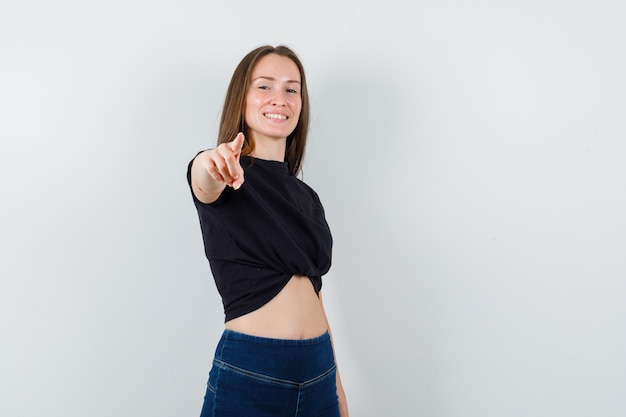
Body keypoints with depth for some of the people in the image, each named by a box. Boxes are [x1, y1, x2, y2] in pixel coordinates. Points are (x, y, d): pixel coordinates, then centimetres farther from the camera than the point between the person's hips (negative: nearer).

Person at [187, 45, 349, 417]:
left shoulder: (307, 198, 11)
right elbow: (205, 184, -29)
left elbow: (313, 300, 13)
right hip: (249, 372, -5)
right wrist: (213, 166, -51)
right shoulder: (227, 178, -4)